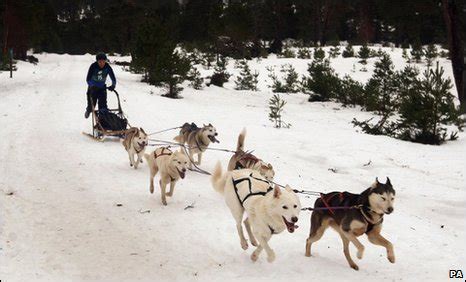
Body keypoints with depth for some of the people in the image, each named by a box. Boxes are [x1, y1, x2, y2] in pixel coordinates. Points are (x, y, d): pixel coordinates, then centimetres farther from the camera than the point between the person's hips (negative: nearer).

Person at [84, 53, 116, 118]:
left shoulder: (107, 67, -18)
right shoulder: (93, 66, -24)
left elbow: (113, 78, -16)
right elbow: (88, 79, -27)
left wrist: (113, 85, -36)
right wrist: (92, 86, -44)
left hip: (102, 88, 2)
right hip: (92, 88, -2)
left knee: (103, 104, -11)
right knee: (91, 104, 8)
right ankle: (88, 111, 42)